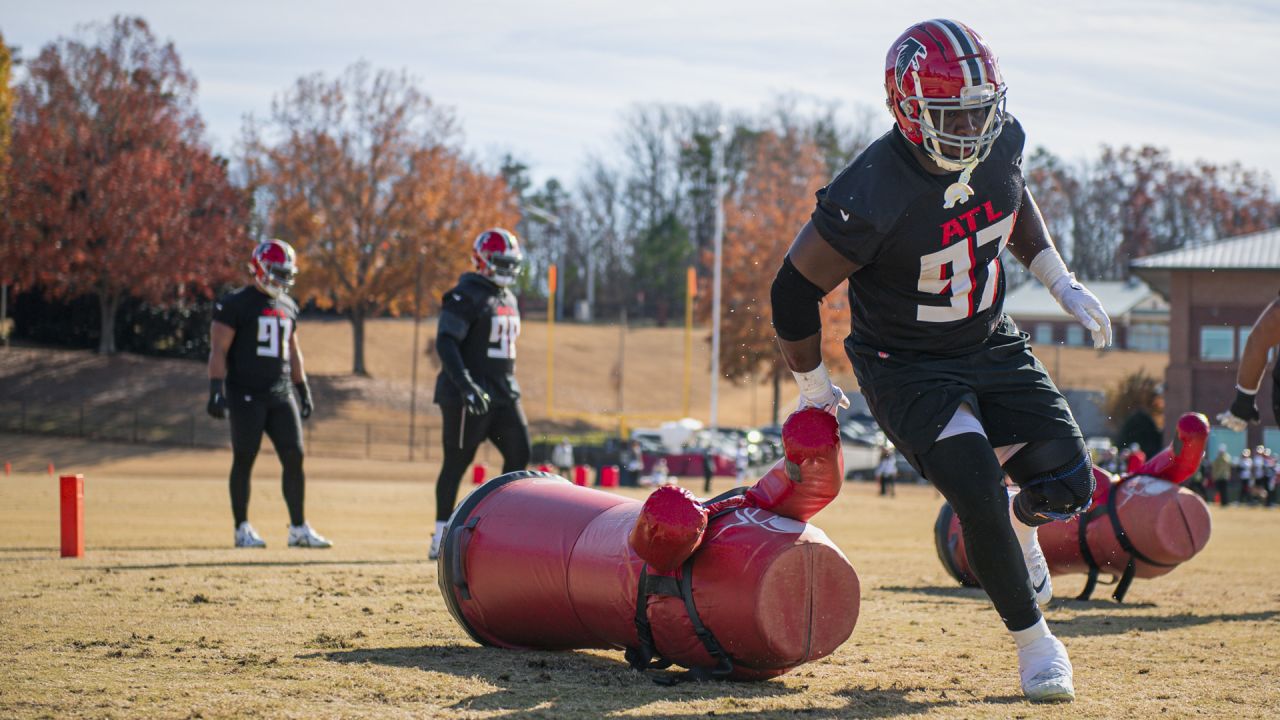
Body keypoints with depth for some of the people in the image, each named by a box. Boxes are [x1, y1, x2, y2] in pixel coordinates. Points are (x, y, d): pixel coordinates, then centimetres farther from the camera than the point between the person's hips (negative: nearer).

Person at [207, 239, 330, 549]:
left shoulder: (288, 306, 15)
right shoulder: (234, 304, -6)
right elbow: (218, 350, -10)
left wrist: (303, 390, 20)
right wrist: (217, 390, -19)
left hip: (280, 394, 6)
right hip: (246, 394, -6)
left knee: (294, 457, 0)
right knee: (244, 459, -1)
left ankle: (299, 528, 5)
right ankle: (242, 529, 6)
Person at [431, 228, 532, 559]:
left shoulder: (508, 298, 16)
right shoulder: (467, 296, -12)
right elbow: (445, 343, -20)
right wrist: (466, 386, -29)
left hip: (503, 393, 8)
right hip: (468, 395, -8)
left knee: (519, 455, 0)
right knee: (457, 462, -2)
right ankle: (441, 538, 6)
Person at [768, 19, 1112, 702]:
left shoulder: (1000, 142, -12)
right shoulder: (871, 197, -31)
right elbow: (795, 287, -17)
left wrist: (1062, 284, 6)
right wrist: (812, 381, -3)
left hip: (992, 345, 5)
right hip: (909, 369, -5)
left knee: (1066, 484, -6)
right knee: (981, 498, -19)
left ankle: (1019, 522, 33)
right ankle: (1032, 639, 6)